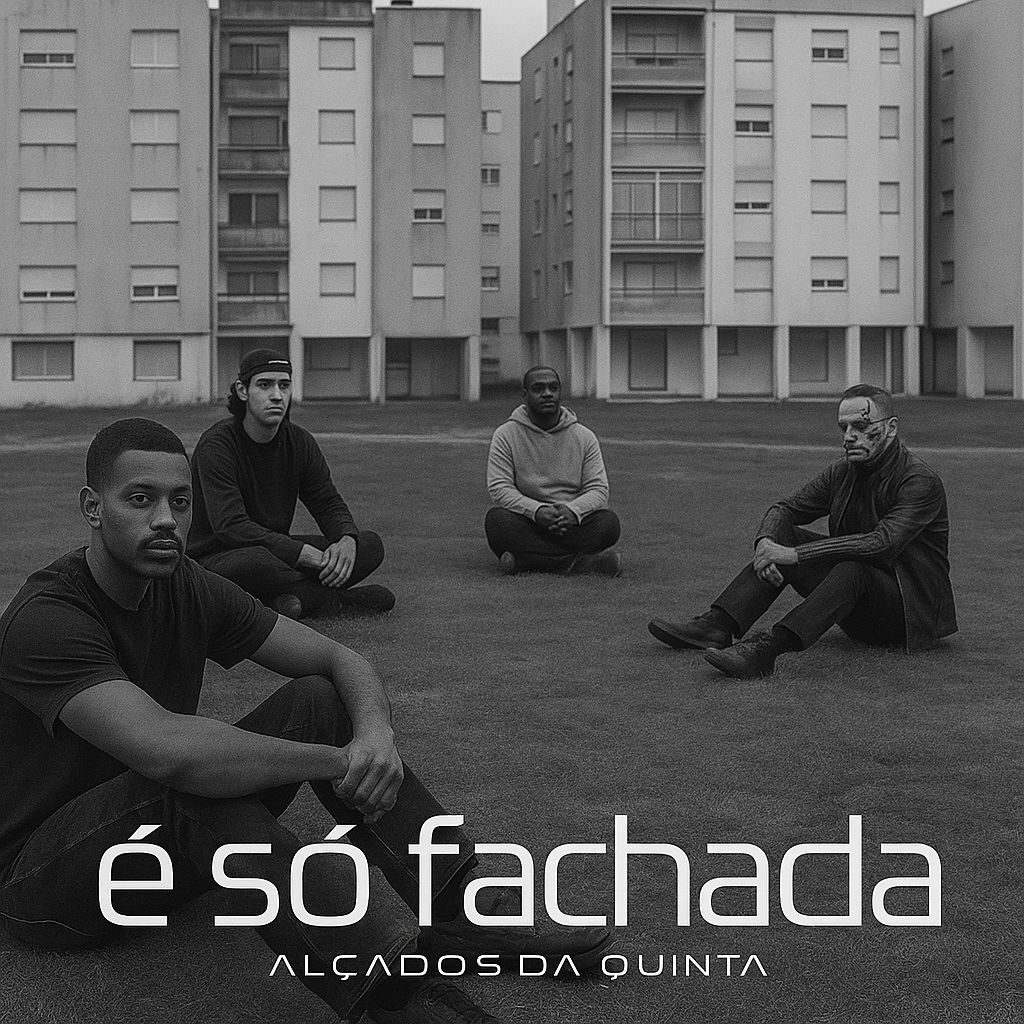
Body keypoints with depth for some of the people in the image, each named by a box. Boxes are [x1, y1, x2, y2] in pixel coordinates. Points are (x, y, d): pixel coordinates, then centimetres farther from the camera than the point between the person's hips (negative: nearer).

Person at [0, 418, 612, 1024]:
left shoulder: (188, 590, -1)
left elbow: (340, 660, -2)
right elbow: (168, 750, -40)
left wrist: (375, 731, -26)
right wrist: (342, 761, -33)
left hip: (178, 847, 8)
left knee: (318, 700, -9)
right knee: (195, 784, -37)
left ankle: (459, 909, -17)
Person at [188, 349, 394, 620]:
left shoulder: (299, 442, 4)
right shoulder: (216, 445, -17)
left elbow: (330, 505, 8)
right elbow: (230, 526, -27)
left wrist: (347, 540, -18)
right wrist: (308, 554, -32)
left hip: (278, 551, 6)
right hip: (213, 557, -6)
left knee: (370, 545, -7)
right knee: (257, 560, -41)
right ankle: (336, 600, -19)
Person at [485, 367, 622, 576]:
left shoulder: (584, 436, 8)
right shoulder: (506, 435, 2)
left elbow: (598, 489, 0)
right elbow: (499, 488, -8)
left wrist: (572, 511, -22)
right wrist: (537, 511, -25)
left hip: (572, 523, 2)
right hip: (527, 523, -1)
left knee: (609, 522, -26)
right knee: (497, 520, -33)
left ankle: (524, 560, -31)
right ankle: (577, 562, -33)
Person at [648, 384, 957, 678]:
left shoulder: (922, 481, -18)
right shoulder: (842, 472, 5)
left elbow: (881, 543, -31)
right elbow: (784, 509, 7)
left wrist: (795, 555, -33)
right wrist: (766, 543, -19)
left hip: (911, 609, -7)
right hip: (860, 610, 7)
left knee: (854, 568, -38)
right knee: (782, 533, -9)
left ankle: (767, 649, -51)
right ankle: (717, 626, -23)